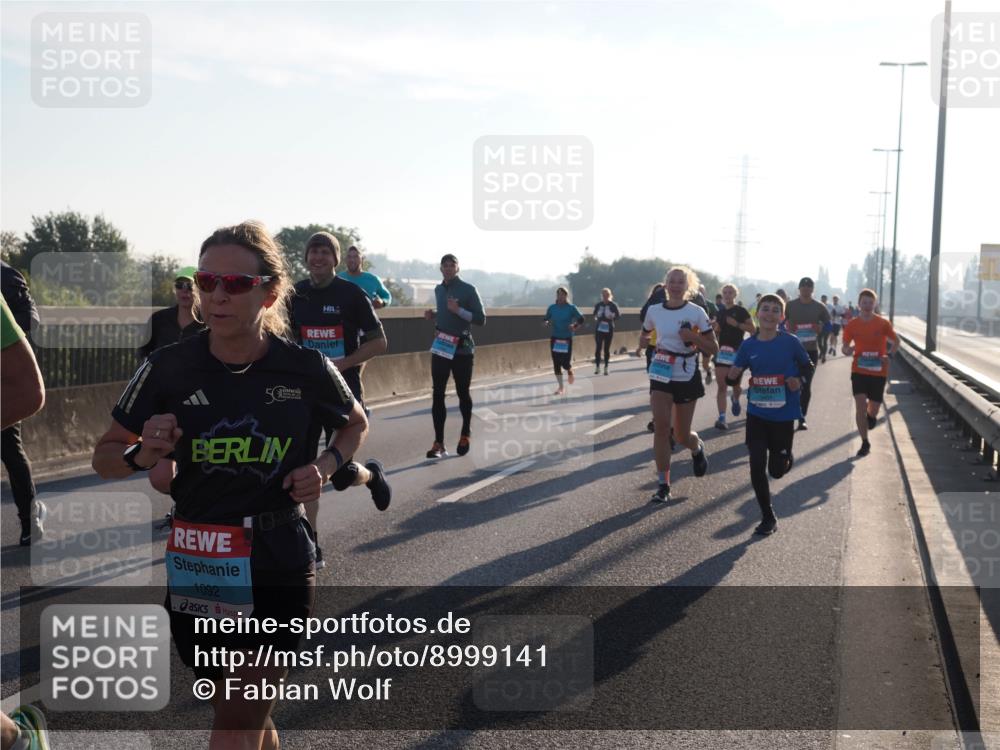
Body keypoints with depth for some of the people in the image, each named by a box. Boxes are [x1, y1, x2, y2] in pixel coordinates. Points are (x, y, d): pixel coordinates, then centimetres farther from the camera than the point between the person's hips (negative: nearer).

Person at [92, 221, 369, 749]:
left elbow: (356, 423, 13)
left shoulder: (305, 368, -8)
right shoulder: (169, 368, -7)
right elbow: (105, 457, 3)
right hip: (195, 567, 2)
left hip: (280, 565, -2)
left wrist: (325, 467, -6)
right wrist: (141, 454, -18)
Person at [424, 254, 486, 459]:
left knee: (463, 393, 8)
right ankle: (438, 443, -4)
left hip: (462, 348, -4)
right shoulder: (438, 290, 11)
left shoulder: (468, 290, -7)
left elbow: (481, 319, -11)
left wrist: (459, 310, -22)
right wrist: (433, 315, 5)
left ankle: (466, 434, 29)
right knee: (438, 394, -4)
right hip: (440, 347, 4)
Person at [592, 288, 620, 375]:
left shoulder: (613, 305, -4)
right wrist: (595, 318, -2)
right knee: (598, 348, -4)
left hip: (609, 329, -2)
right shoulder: (598, 305, 5)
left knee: (607, 349, 3)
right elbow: (594, 314, 18)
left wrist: (613, 317, -21)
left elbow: (619, 315, -2)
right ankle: (597, 367, 4)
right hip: (599, 329, 2)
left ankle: (606, 368, 11)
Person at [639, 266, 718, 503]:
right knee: (661, 427, -12)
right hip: (660, 376, 2)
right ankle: (663, 485, -6)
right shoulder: (654, 311, 0)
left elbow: (713, 348, -6)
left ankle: (697, 448, 44)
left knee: (681, 435, 6)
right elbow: (644, 337, 18)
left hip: (687, 377, -2)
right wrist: (645, 340, -6)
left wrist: (694, 337, -23)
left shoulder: (696, 312, -8)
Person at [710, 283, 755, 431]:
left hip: (737, 351, -3)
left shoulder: (741, 311, -3)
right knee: (721, 386, -5)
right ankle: (721, 417, -9)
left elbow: (753, 329, -7)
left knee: (735, 384, 7)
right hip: (722, 351, 3)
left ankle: (736, 400, 43)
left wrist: (737, 324, -18)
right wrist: (713, 326, -2)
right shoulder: (719, 311, 11)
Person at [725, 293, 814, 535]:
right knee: (757, 466, -3)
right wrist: (733, 376, -17)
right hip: (756, 414, 2)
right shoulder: (748, 345, -3)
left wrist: (800, 381, -13)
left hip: (784, 415, -2)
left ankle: (786, 457, 46)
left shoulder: (790, 342, -9)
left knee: (777, 470, 7)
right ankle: (768, 518, 14)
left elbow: (807, 365, 6)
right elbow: (733, 379, 5)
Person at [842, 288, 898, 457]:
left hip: (878, 371, 0)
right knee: (860, 406, -11)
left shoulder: (883, 324, -5)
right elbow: (845, 347, 6)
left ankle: (871, 415, 46)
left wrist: (889, 355, -12)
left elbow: (896, 341, 7)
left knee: (874, 408, 6)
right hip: (859, 370, 0)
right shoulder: (852, 325, -2)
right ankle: (865, 443, 2)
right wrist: (847, 350, -19)